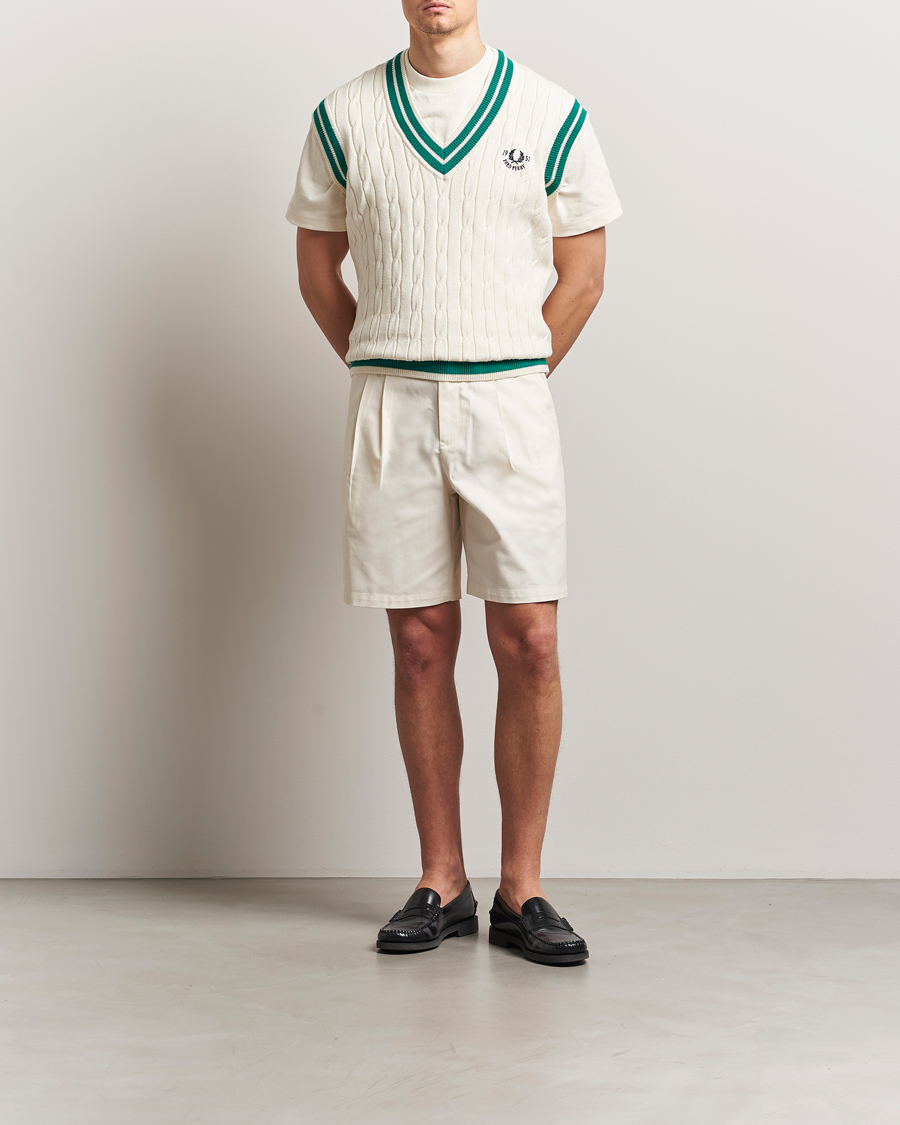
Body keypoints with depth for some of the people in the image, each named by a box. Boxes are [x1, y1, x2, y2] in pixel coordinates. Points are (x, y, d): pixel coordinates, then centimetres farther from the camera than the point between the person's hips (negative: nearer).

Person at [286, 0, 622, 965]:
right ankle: (441, 885, 13)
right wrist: (384, 380, 8)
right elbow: (318, 264, 13)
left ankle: (522, 890, 6)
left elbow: (582, 273, 8)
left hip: (508, 403, -1)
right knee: (420, 642, 4)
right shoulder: (344, 117, 8)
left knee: (528, 641, -5)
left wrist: (515, 384, 4)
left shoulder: (550, 114, 4)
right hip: (387, 407, 1)